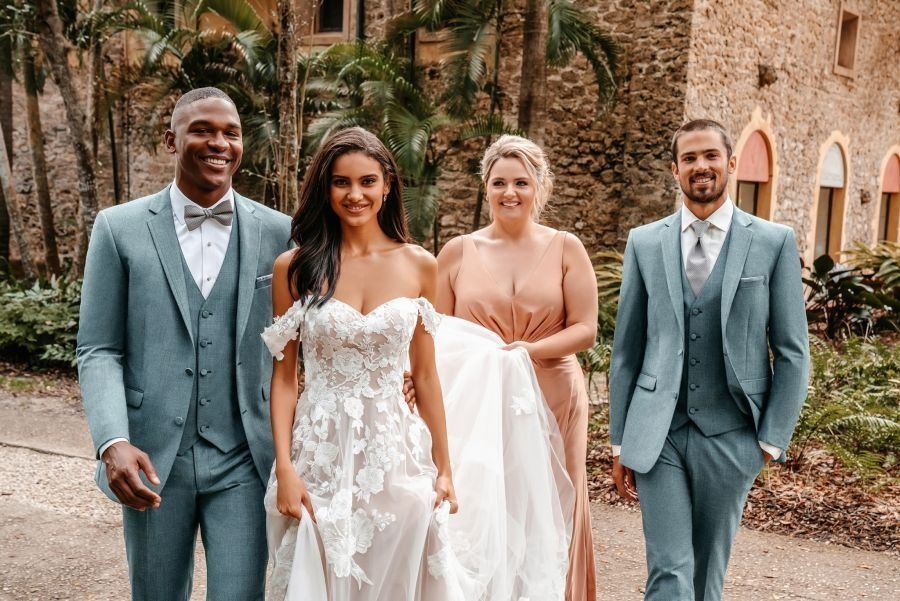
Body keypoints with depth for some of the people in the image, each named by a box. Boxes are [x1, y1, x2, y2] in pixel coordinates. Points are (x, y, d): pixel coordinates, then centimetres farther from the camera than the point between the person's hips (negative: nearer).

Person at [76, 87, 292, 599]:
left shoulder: (278, 232, 1)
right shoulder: (120, 228, 0)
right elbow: (99, 351, -1)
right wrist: (113, 442, -16)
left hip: (243, 461, 0)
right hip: (152, 461, 1)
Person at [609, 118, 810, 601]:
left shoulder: (774, 242, 0)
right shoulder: (644, 242, 5)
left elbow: (792, 353, 2)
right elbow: (626, 349, 7)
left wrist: (773, 438, -3)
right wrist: (620, 441, 6)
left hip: (730, 435, 0)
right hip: (657, 434, 1)